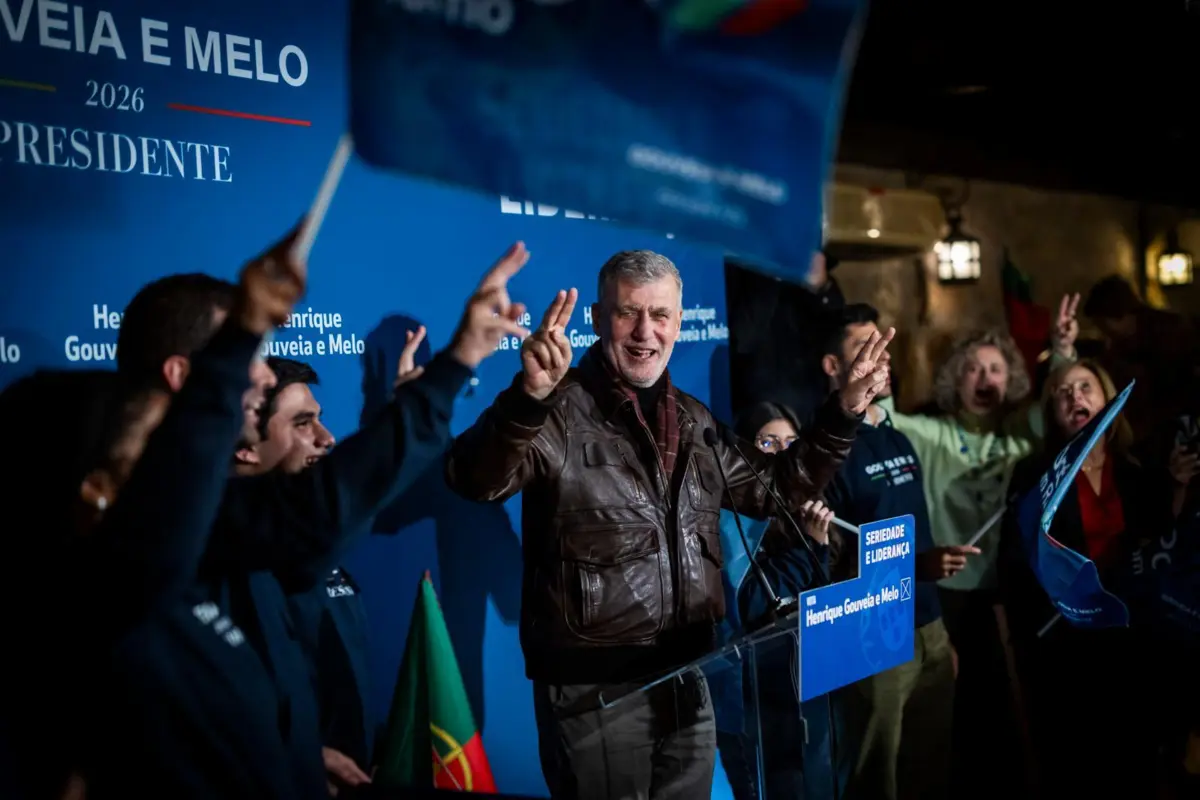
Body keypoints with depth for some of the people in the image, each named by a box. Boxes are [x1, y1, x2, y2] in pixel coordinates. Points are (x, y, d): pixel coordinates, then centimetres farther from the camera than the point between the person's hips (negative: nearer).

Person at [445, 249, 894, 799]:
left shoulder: (694, 420, 10)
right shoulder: (560, 411, -13)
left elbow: (774, 488, 21)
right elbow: (475, 480, -31)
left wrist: (843, 413, 10)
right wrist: (529, 396, -49)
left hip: (688, 680, 7)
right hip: (593, 688, -6)